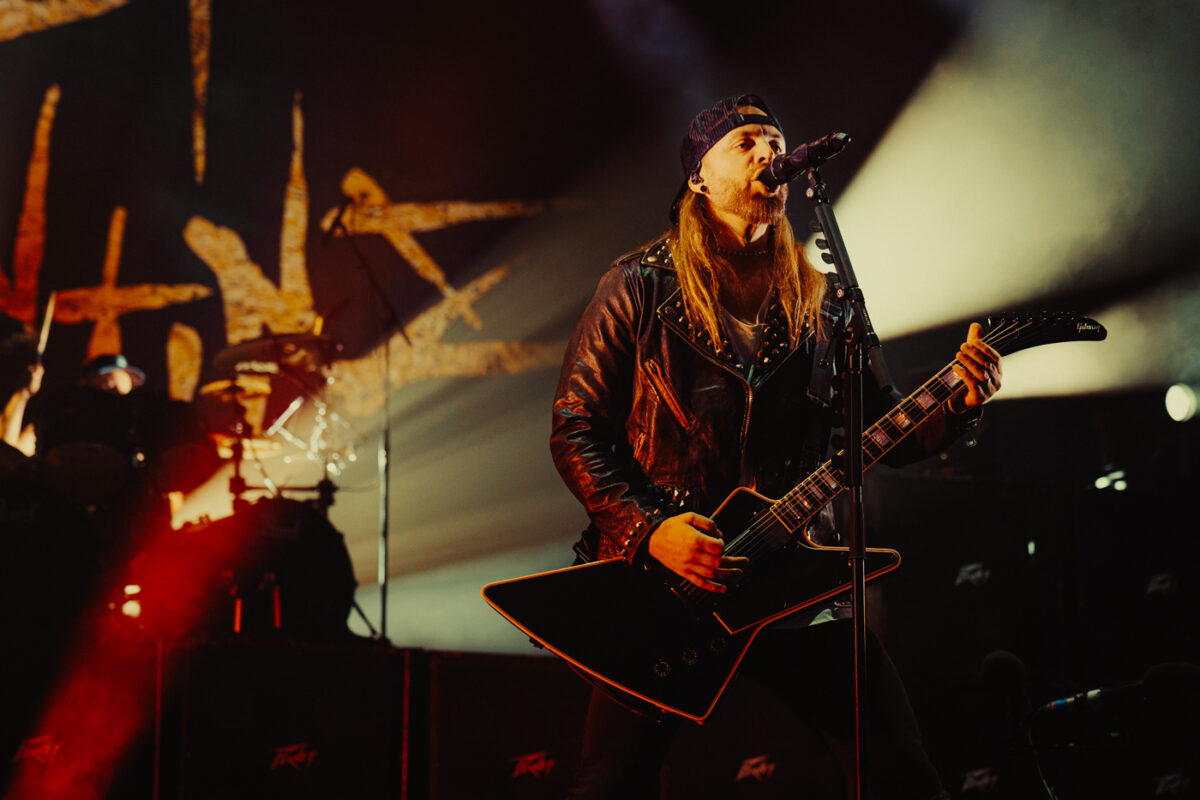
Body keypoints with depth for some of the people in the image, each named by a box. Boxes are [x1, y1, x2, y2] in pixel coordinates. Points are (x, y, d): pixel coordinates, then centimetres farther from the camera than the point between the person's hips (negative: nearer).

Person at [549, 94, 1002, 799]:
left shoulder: (822, 301, 10)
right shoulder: (640, 290, 0)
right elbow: (575, 429, -3)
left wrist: (958, 404, -11)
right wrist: (650, 530, -16)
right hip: (659, 574, -3)